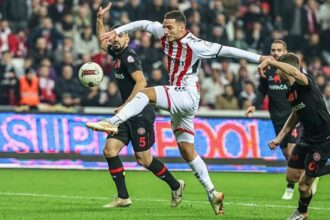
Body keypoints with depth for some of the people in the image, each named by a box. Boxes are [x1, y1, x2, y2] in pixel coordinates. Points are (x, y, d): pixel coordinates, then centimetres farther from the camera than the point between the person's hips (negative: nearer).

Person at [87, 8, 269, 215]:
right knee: (187, 150, 8)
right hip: (177, 99, 9)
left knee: (146, 93, -26)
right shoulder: (165, 35, 4)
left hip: (187, 95, -9)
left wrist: (259, 58, -12)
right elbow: (143, 24, 17)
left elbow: (227, 50, -13)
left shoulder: (195, 46, -15)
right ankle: (212, 193, 10)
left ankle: (112, 123, -37)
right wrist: (117, 31, 15)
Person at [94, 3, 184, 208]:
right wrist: (100, 19, 20)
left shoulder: (129, 56, -14)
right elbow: (102, 42, 33)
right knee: (110, 149, -3)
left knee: (143, 158, -4)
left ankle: (176, 186, 15)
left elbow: (141, 82, -25)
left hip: (141, 113, -9)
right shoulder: (118, 54, 13)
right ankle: (123, 197, -1)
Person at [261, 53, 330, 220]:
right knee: (292, 176, 11)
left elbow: (295, 73, -46)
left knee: (304, 184, 0)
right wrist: (279, 138, 17)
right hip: (307, 137, 9)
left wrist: (270, 61, -48)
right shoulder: (290, 92, 5)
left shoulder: (305, 83, -22)